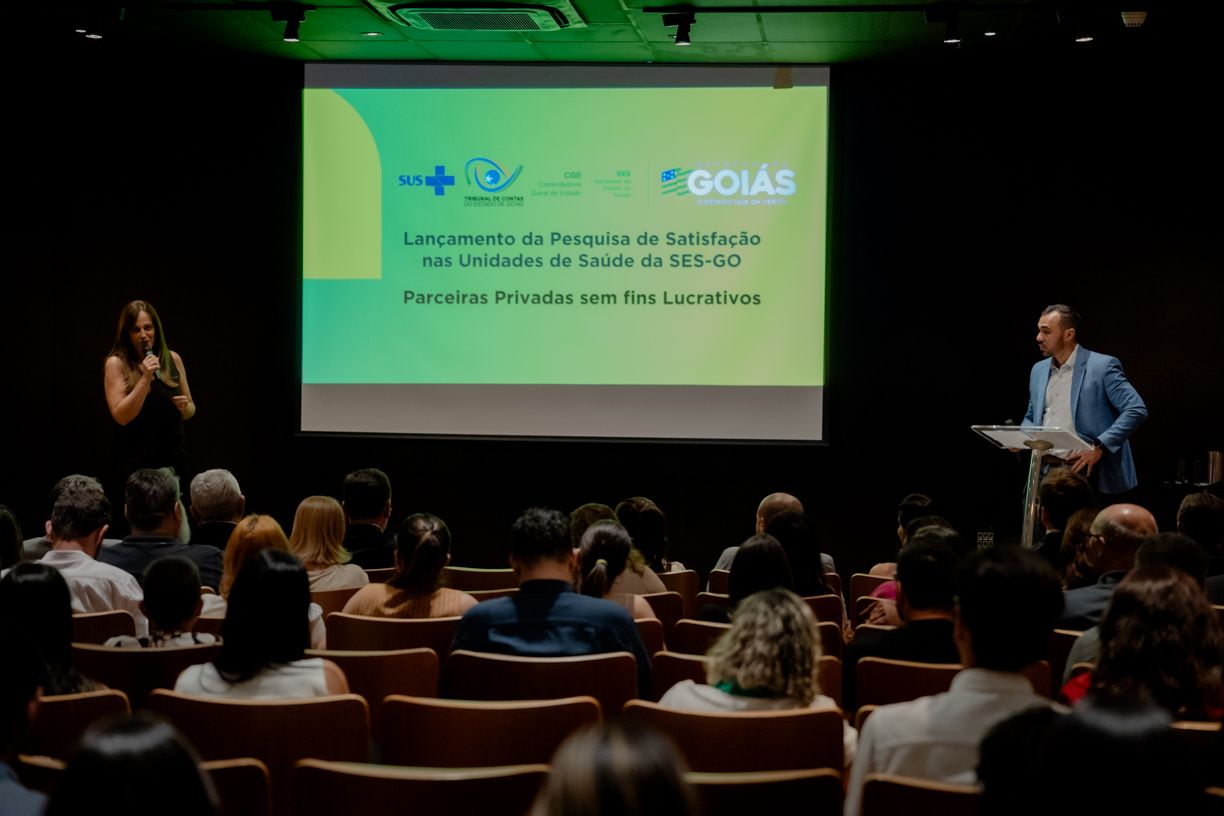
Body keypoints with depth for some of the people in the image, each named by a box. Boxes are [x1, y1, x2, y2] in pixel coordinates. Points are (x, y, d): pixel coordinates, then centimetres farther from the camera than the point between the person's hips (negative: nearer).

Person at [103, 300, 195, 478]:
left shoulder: (173, 359, 5)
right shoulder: (116, 363, -6)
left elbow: (190, 412, 14)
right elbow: (121, 417, -14)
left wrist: (185, 407, -8)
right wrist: (145, 378, -20)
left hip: (176, 457, 3)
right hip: (139, 462, -3)